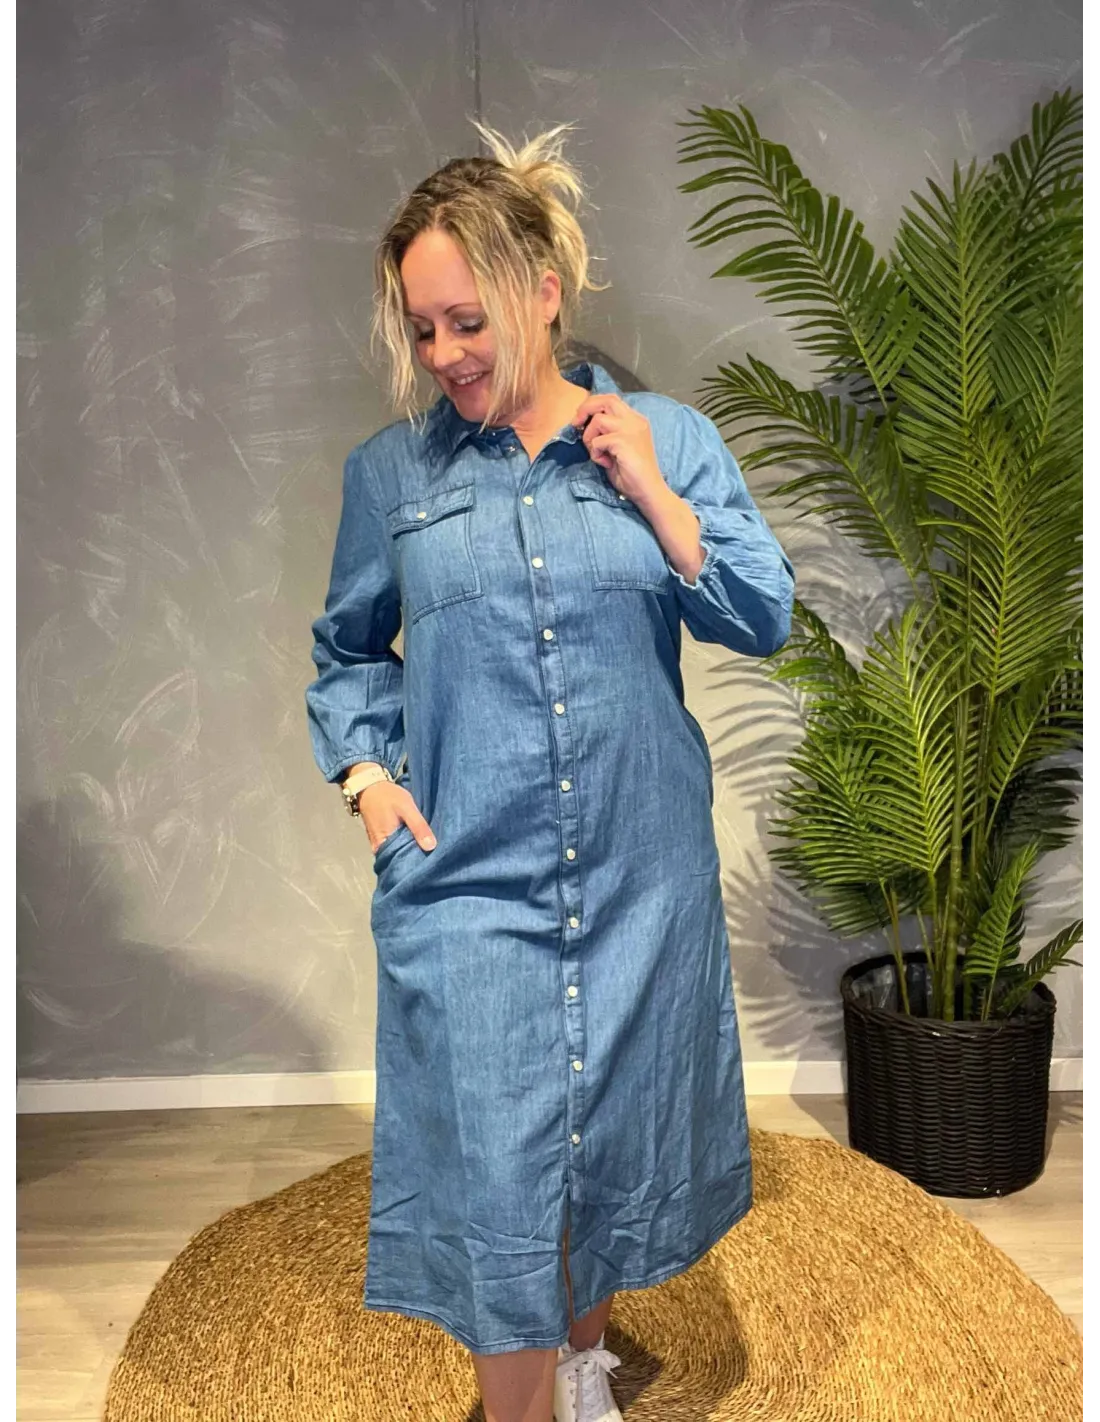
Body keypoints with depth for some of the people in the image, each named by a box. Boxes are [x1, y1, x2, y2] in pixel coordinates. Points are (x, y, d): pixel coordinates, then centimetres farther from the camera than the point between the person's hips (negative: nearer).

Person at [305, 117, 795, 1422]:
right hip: (466, 876, -1)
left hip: (641, 866, 2)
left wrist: (653, 494, -11)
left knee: (618, 1129, 17)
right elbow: (345, 649, 12)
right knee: (494, 1160, 1)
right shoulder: (391, 470, 1)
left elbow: (764, 618, -2)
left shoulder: (669, 437, 0)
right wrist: (366, 774, -2)